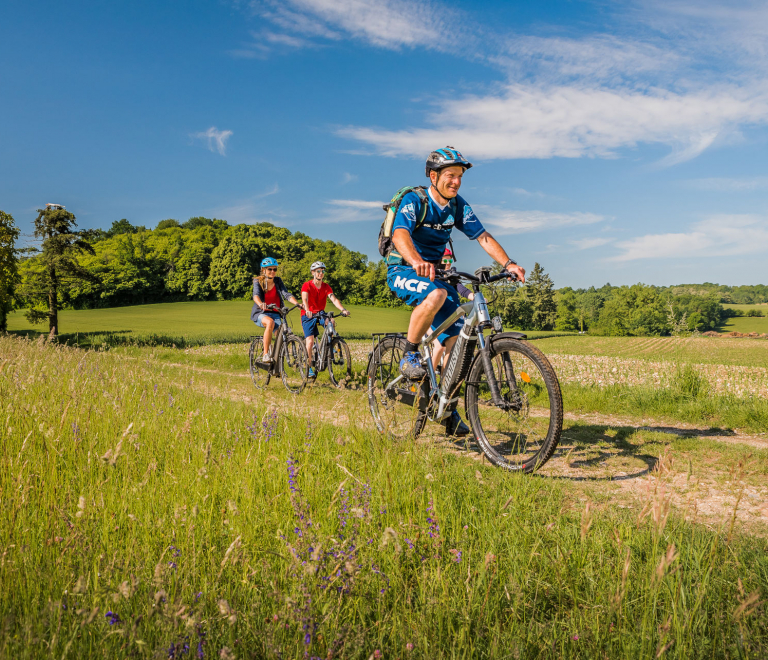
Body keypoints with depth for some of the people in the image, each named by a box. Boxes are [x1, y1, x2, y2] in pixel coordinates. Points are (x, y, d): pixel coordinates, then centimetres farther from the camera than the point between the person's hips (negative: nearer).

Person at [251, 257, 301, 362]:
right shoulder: (258, 281, -3)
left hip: (275, 313, 3)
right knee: (270, 322, -37)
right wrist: (260, 304, -45)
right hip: (260, 314, -3)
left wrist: (297, 303, -29)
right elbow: (256, 295, -22)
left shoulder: (278, 281, 5)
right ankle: (265, 354, -30)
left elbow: (287, 294, -9)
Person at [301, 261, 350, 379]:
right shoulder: (307, 285, -10)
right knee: (310, 341, -15)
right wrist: (307, 311, -46)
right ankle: (309, 367, -2)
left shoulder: (326, 287, 0)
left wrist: (343, 309, -32)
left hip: (320, 314, 3)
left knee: (331, 322, -30)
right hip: (308, 316, -3)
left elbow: (334, 299, -14)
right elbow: (304, 299, -26)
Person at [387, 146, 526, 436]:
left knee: (456, 335, -9)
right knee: (436, 295, -39)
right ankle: (409, 355, -18)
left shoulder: (458, 206, 1)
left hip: (435, 271, 6)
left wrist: (508, 263, -21)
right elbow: (400, 234, -33)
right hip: (402, 270, -5)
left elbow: (483, 236, -4)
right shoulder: (414, 200, -15)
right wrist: (417, 261, -54)